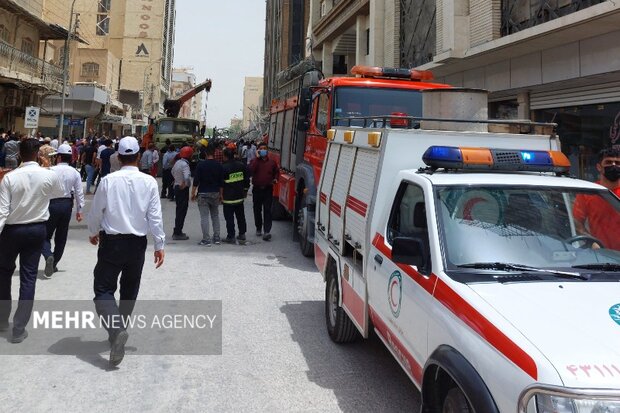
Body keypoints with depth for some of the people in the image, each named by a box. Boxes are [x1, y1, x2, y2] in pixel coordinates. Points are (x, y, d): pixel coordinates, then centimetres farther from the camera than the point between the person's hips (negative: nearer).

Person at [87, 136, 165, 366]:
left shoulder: (108, 180, -8)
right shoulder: (149, 182, -7)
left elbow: (96, 211, 1)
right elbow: (155, 217, -7)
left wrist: (93, 232, 20)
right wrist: (159, 245, 2)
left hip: (111, 242, -2)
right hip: (137, 243, 2)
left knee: (103, 289, 1)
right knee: (129, 290, 19)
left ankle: (116, 329, -22)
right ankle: (118, 329, 30)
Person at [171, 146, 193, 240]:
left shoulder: (177, 162, 9)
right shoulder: (185, 164, -20)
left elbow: (172, 172, 26)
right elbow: (187, 177, -36)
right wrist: (185, 184, -19)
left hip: (177, 187, 9)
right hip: (183, 189, -9)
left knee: (179, 210, 17)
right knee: (182, 211, -4)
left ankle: (177, 231, 25)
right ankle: (177, 233, -1)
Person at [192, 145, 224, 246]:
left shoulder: (201, 164, -8)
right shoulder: (219, 165, 2)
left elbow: (196, 180, -9)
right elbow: (221, 181, 5)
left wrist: (193, 193, 0)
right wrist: (221, 194, 14)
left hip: (203, 193, -3)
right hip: (215, 194, 4)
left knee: (204, 217, -2)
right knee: (215, 216, 14)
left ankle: (206, 240, -4)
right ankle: (216, 238, 14)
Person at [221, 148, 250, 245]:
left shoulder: (223, 167, -14)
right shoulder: (242, 166, 4)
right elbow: (247, 179, 11)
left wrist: (220, 195, 0)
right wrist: (245, 190, 22)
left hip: (228, 197, -6)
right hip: (240, 196, 6)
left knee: (229, 218, 2)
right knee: (240, 216, 16)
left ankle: (231, 237, 5)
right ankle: (242, 235, 22)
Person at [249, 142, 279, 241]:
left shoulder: (272, 162, 5)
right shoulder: (255, 161, 1)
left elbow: (277, 171, 21)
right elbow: (251, 170, -20)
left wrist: (275, 179, 2)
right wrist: (257, 158, -16)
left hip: (268, 189, -1)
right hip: (257, 189, 1)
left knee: (267, 210, -8)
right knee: (257, 210, 11)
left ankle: (267, 231, -12)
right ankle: (258, 228, 26)